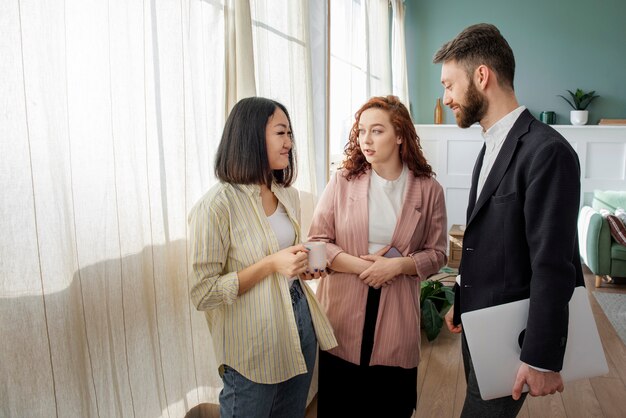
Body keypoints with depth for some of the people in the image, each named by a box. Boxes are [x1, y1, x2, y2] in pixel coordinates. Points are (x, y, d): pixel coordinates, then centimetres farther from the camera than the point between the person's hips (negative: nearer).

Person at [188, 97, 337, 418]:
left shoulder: (288, 195, 4)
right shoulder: (217, 205, -19)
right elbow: (202, 294, -19)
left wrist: (301, 265, -3)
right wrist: (271, 264, -25)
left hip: (300, 319, 7)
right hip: (254, 346, -7)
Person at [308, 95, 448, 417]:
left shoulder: (428, 189, -2)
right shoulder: (342, 182, -3)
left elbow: (437, 254, 1)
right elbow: (316, 241, -3)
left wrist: (396, 265, -16)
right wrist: (362, 265, -15)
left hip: (396, 312, 0)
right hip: (343, 311, 0)